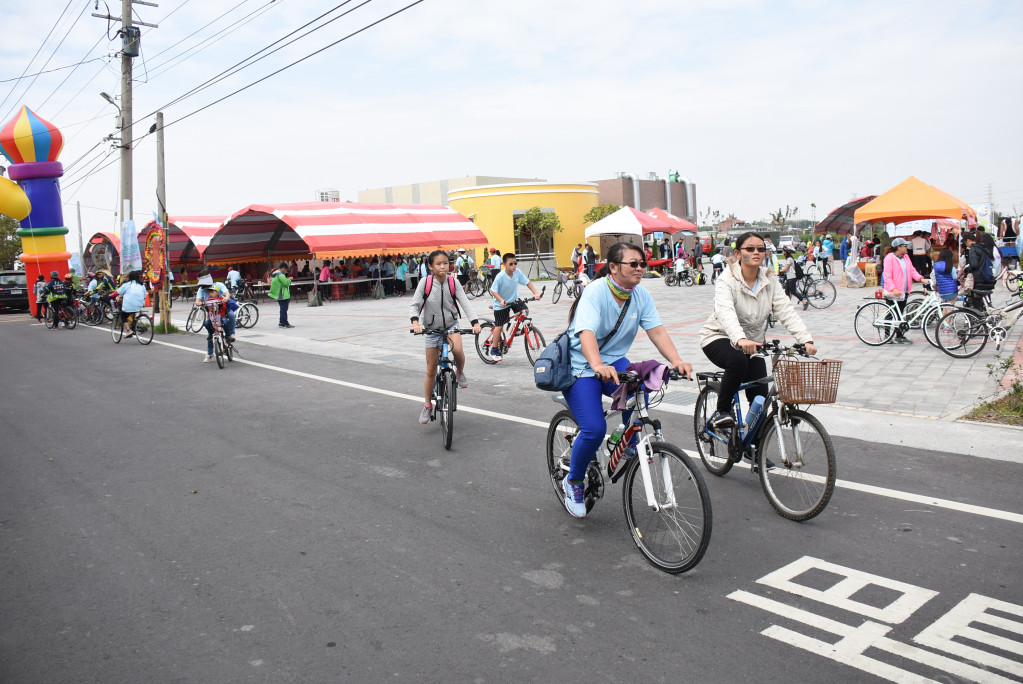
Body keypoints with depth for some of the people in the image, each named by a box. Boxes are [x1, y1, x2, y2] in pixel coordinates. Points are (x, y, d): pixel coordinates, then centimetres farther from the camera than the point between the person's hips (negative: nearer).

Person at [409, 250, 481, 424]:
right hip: (432, 329, 0)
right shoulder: (425, 282, -13)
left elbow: (465, 303, -12)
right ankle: (428, 406, 19)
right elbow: (414, 304, -15)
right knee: (431, 370, 3)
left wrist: (475, 323, -25)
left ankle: (460, 373, 3)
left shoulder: (453, 282, -9)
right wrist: (415, 322, -33)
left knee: (457, 349, -32)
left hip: (451, 324, 0)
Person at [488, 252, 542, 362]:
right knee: (499, 326, -3)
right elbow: (493, 291, -21)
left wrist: (536, 293, -22)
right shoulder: (500, 276, -26)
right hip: (501, 303, -5)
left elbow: (528, 282, -8)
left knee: (525, 310, -16)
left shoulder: (518, 272, -14)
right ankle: (494, 350, 10)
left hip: (514, 299, 5)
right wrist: (501, 301, -35)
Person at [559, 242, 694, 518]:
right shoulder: (596, 291, -21)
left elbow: (656, 331, -10)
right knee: (594, 429, -20)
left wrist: (677, 361, -28)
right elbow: (587, 333, -35)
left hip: (614, 360, 5)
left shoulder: (641, 295, -2)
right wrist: (598, 366, -54)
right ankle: (573, 481, 7)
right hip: (581, 367, -5)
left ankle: (630, 443, -1)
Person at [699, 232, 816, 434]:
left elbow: (786, 311, -13)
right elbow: (726, 313, -38)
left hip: (752, 344, 5)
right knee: (738, 361, -37)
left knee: (760, 398, -3)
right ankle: (721, 412, -15)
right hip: (719, 338, -5)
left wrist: (806, 340, -29)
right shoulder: (727, 280, -19)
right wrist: (740, 339, -57)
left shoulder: (770, 280, -2)